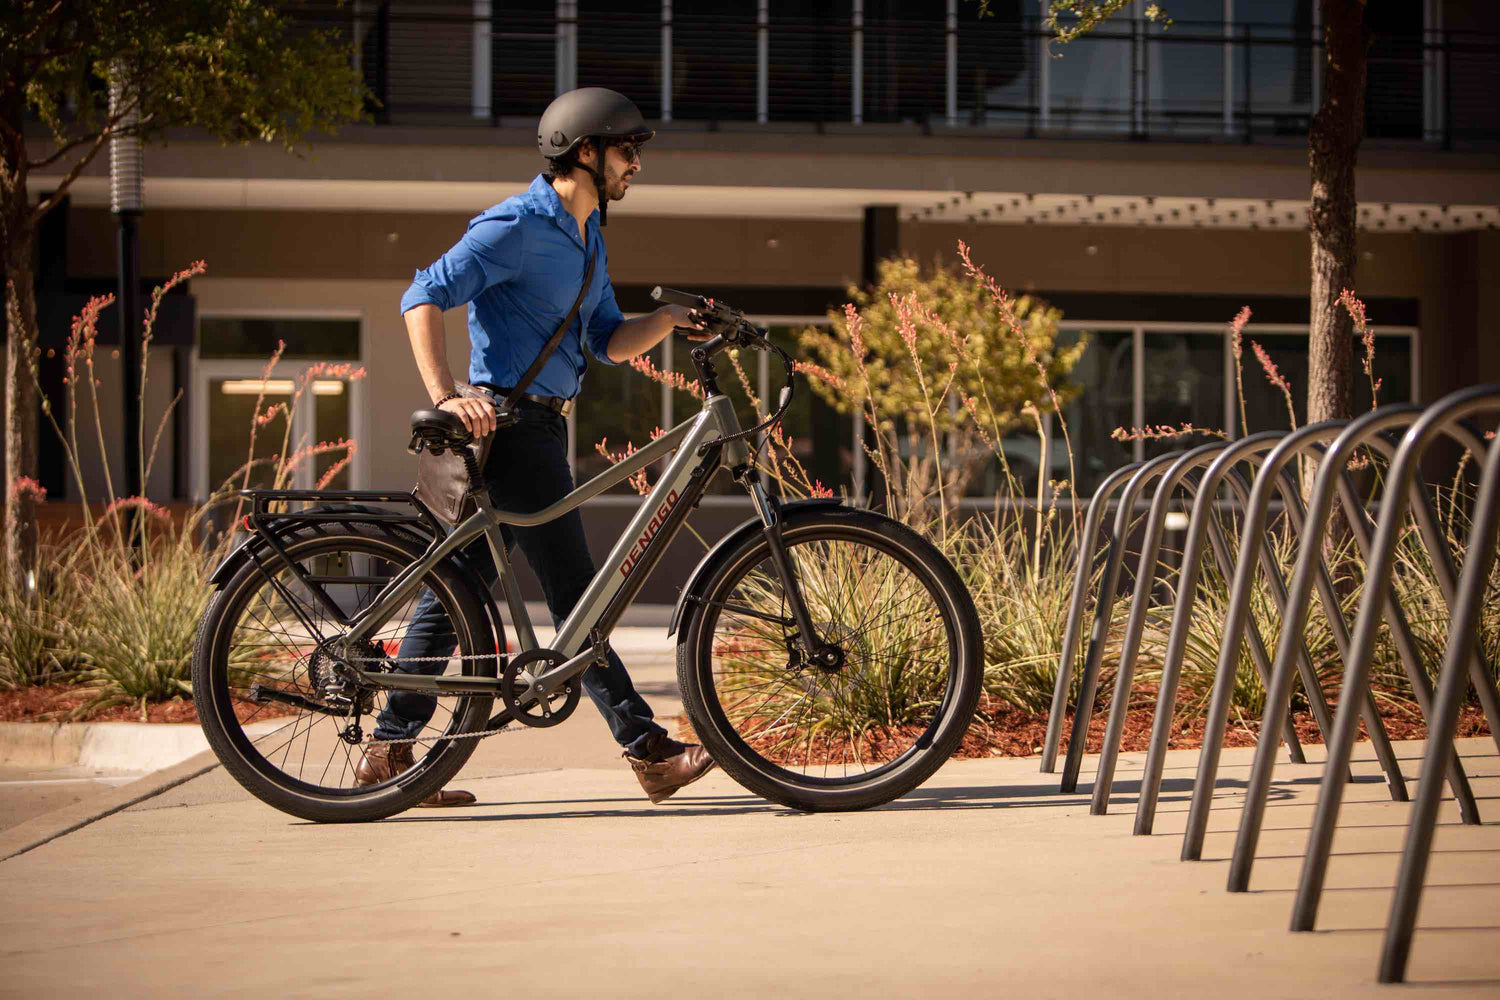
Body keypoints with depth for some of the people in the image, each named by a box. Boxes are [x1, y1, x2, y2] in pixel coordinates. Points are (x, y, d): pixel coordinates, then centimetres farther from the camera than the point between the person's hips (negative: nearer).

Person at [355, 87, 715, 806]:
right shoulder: (519, 226, -13)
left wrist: (669, 319, -3)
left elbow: (609, 342, 15)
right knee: (574, 593, -7)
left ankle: (389, 752, 12)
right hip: (509, 421, -10)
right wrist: (446, 395, -28)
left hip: (541, 425, 10)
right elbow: (424, 298, -18)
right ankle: (648, 752, -6)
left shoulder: (586, 236, 17)